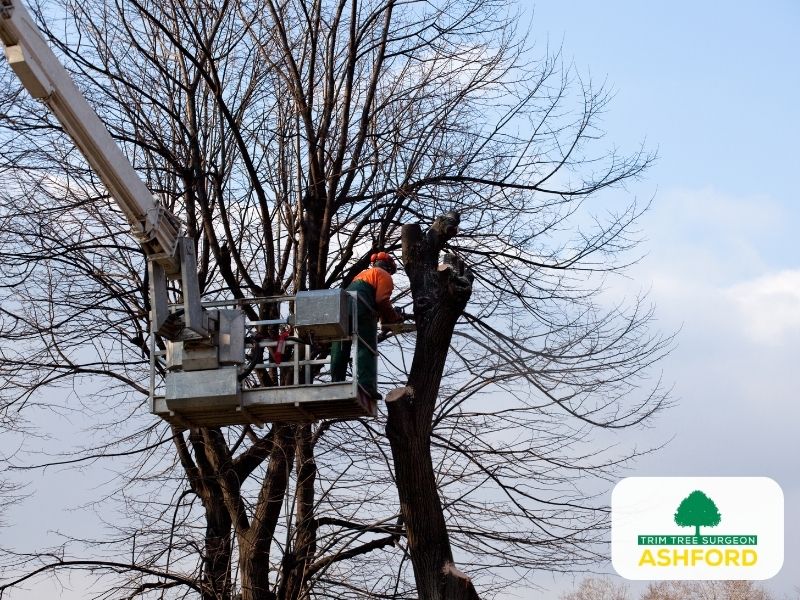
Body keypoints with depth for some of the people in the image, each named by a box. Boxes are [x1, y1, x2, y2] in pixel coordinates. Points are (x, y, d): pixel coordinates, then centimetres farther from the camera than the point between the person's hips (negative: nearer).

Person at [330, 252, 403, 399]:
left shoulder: (363, 273, 36)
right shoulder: (384, 275, 12)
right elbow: (382, 301, -2)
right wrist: (395, 318, 11)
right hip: (362, 311, -7)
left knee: (340, 350, 8)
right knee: (366, 349, -11)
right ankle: (367, 385, -23)